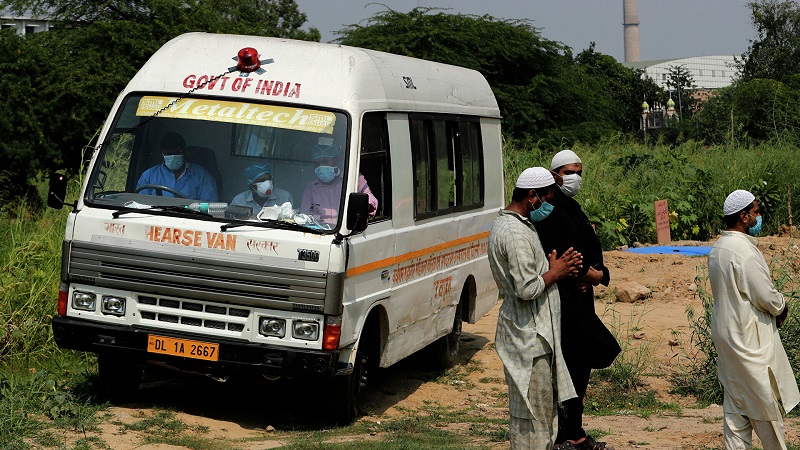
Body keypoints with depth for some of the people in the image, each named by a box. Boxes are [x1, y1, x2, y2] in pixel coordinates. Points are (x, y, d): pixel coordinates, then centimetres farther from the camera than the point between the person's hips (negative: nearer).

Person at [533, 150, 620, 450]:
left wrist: (597, 274, -4)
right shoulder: (550, 210, -12)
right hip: (562, 303, -10)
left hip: (580, 299, 10)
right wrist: (590, 274, -9)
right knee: (565, 369, -7)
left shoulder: (573, 209, 18)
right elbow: (556, 257, -21)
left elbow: (592, 251, 17)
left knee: (581, 368, 14)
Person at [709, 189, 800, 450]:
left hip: (725, 332, 9)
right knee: (767, 403, 3)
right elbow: (767, 297, -20)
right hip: (750, 338, -9)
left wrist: (775, 306, 9)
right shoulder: (744, 250, -21)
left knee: (736, 404, 12)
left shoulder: (718, 248, 9)